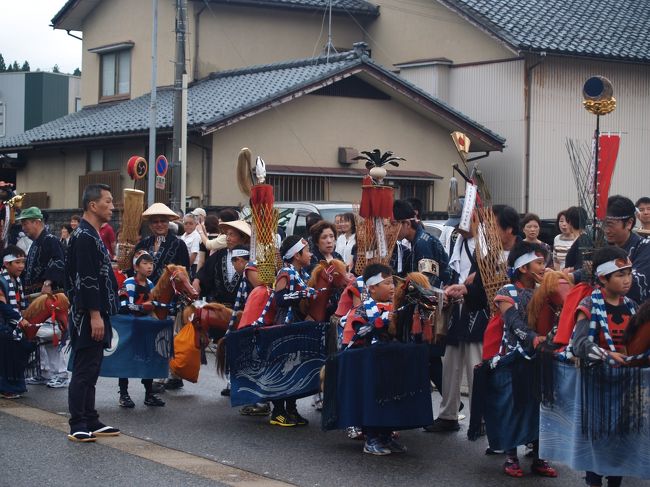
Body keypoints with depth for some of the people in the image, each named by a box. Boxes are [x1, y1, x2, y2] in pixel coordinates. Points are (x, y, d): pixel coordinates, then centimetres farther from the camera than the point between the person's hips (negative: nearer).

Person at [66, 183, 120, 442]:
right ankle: (78, 427, -2)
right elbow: (86, 280, -21)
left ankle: (91, 422, 20)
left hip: (95, 314, 10)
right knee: (84, 371, -6)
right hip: (88, 316, -10)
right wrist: (95, 315, -23)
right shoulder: (84, 237, -15)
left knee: (89, 371, 13)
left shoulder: (92, 235, 17)